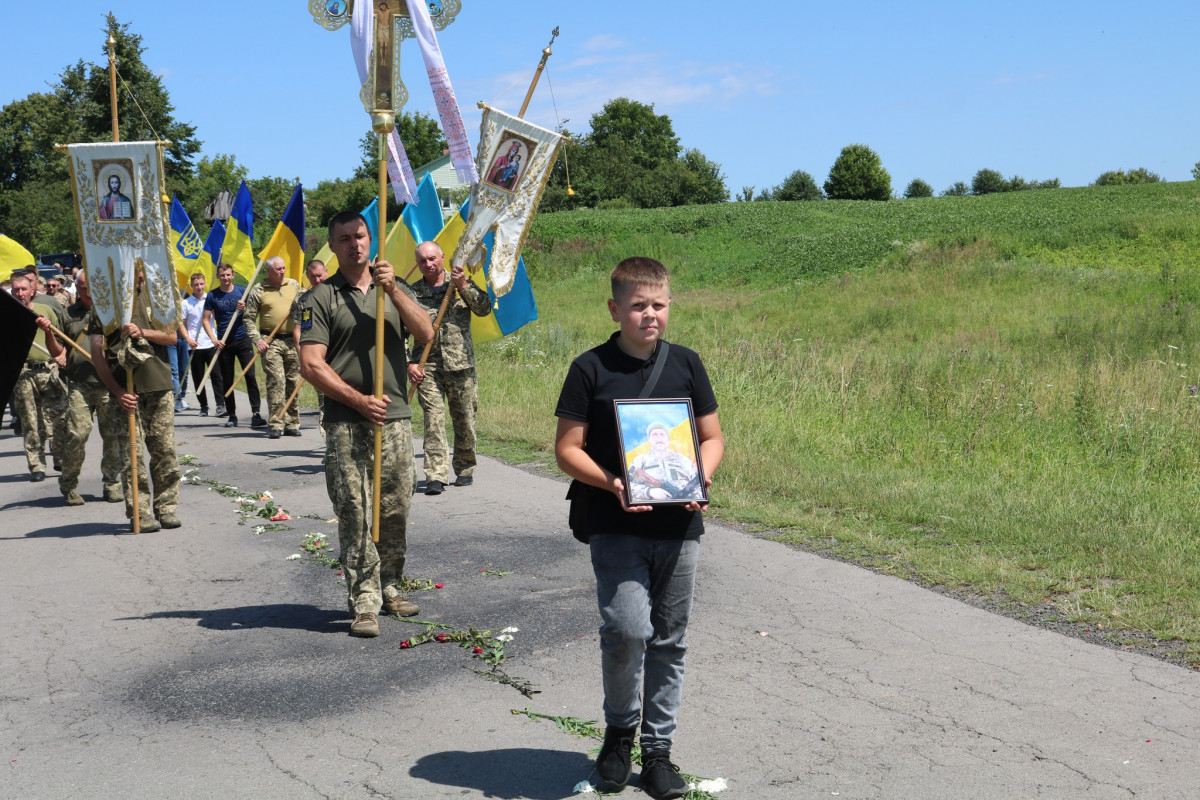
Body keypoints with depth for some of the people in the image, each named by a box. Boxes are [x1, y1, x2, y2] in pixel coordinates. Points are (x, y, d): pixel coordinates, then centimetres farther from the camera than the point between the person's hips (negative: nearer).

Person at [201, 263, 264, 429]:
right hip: (224, 343, 1)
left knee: (250, 376, -10)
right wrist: (214, 339, -8)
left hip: (243, 340, -1)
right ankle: (231, 416, 14)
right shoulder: (212, 296, 4)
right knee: (227, 381, 6)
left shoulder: (242, 291, 4)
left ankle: (256, 414, -11)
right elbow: (205, 320, 4)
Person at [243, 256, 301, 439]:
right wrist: (256, 339, -8)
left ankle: (292, 424, 14)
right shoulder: (258, 291, 1)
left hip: (293, 341, 4)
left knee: (293, 382, 6)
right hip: (271, 342, -4)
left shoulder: (294, 286, 12)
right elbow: (248, 318, 2)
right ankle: (275, 424, -9)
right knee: (276, 381, -12)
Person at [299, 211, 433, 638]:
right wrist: (359, 401, -12)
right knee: (354, 513, -5)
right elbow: (311, 365, -6)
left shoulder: (395, 288, 13)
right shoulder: (322, 298, 1)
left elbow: (425, 334, -2)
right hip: (346, 424, -3)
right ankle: (364, 602, 0)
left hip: (396, 418, 3)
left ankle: (389, 587, 24)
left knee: (396, 511, 8)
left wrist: (392, 289, -13)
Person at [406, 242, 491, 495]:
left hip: (460, 364, 1)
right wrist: (409, 363, -5)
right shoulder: (412, 293, 7)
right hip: (427, 367, -1)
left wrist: (463, 286, -12)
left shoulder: (463, 284, 9)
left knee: (464, 420, 6)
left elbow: (485, 309, -3)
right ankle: (436, 476, -12)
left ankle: (465, 469, 22)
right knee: (433, 419, -10)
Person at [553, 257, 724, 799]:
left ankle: (658, 750, 23)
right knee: (627, 628, -15)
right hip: (615, 525, -3)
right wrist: (610, 483, -19)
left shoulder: (686, 364, 7)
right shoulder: (591, 368, -2)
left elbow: (712, 437, 13)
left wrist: (701, 479, -7)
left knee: (668, 641, 9)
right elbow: (567, 449, -2)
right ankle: (619, 729, 12)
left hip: (679, 526, 3)